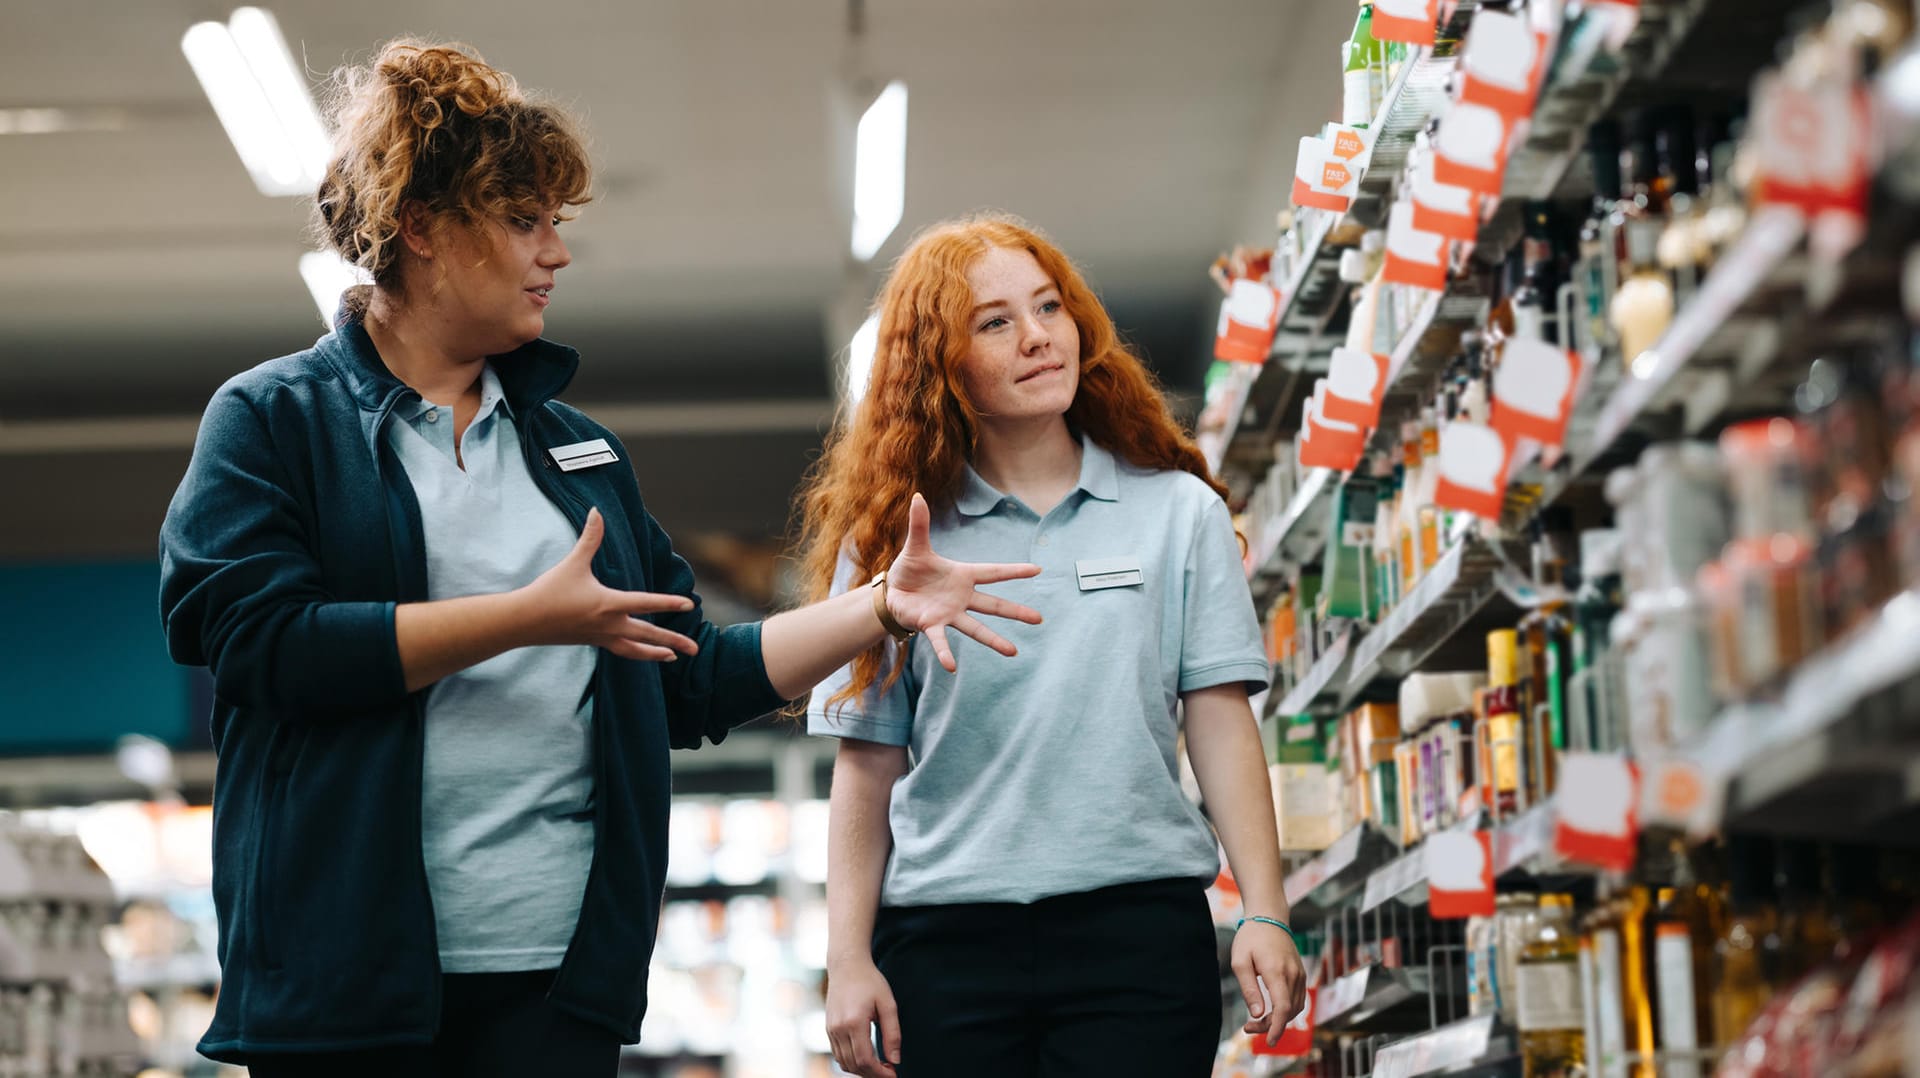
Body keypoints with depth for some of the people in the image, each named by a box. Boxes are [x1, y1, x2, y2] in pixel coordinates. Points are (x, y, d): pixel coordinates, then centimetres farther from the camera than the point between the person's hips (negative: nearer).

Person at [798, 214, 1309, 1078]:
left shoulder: (1179, 512, 8)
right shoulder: (892, 539, 6)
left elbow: (1220, 722, 4)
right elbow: (865, 767, 5)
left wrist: (1265, 916, -4)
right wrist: (848, 959, -1)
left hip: (1138, 920, 0)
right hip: (943, 935, 0)